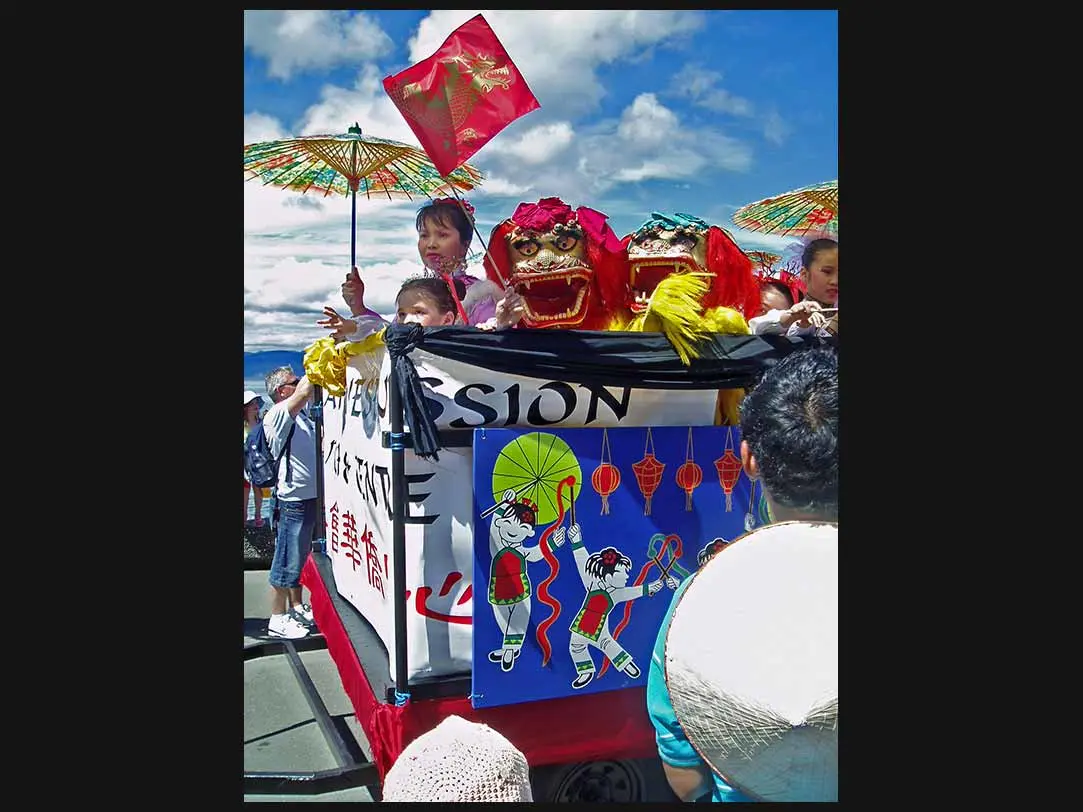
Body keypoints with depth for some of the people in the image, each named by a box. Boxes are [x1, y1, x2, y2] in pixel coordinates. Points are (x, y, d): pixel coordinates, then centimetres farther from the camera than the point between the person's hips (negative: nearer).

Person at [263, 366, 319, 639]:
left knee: (301, 557, 19)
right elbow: (305, 391, -26)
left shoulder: (303, 412, 13)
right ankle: (277, 619, 9)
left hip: (313, 496, 9)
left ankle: (296, 607, 32)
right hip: (295, 500, -9)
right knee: (287, 561, 0)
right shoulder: (276, 415, -13)